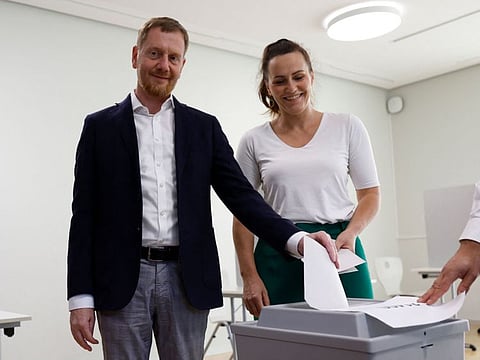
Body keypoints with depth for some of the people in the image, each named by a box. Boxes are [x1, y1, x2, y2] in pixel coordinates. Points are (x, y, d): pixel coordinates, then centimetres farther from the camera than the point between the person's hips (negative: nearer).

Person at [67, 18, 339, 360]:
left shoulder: (204, 127, 9)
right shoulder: (101, 126, 5)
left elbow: (240, 194, 2)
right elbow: (85, 216, 2)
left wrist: (297, 238, -14)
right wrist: (80, 297, -4)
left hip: (188, 280, 2)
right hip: (123, 281, -1)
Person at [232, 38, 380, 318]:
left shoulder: (348, 127, 6)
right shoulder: (254, 141, 6)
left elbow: (371, 194, 8)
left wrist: (351, 232, -11)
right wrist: (249, 277, -3)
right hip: (278, 260, 0)